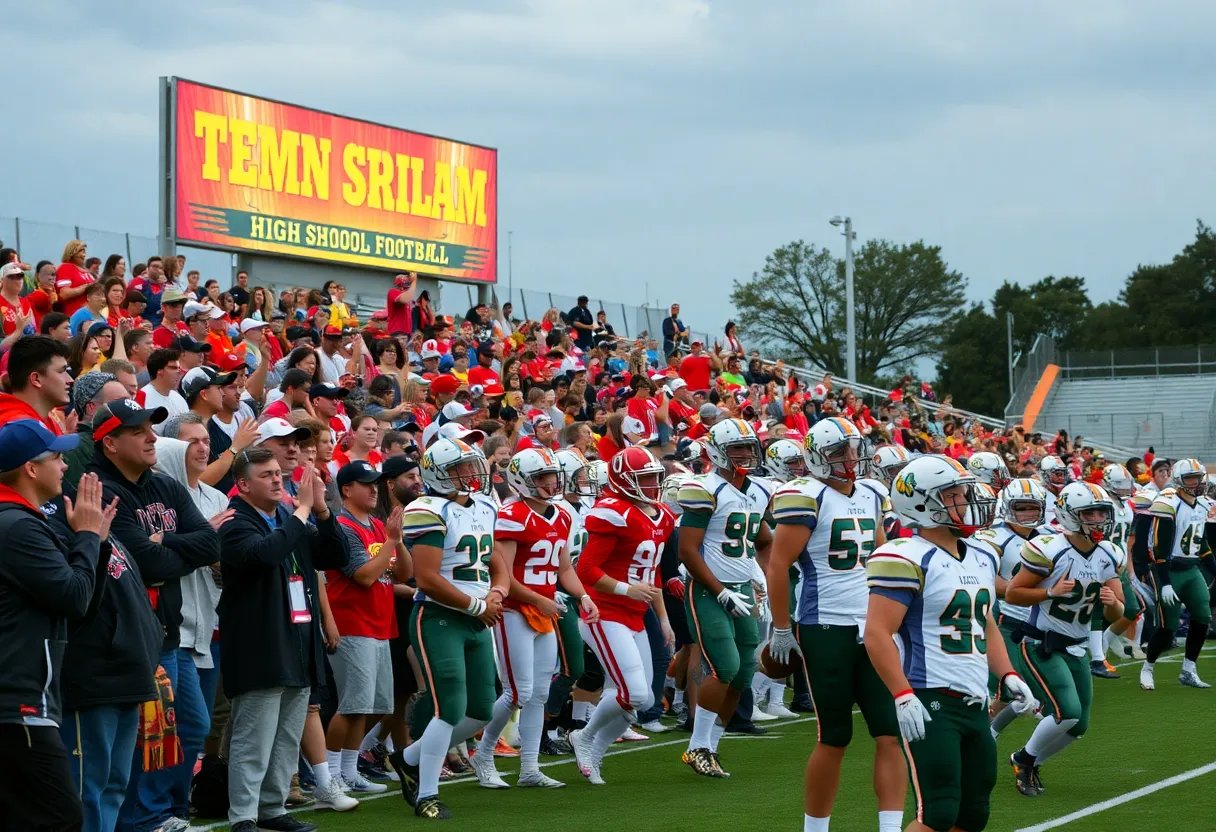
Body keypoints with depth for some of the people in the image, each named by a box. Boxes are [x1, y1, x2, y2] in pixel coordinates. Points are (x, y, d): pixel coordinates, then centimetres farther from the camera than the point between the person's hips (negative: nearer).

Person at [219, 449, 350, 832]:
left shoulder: (292, 520, 15)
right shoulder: (236, 524, -9)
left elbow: (338, 556, 10)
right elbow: (265, 552, -30)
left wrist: (321, 510, -4)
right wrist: (301, 510, -23)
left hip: (299, 651, 8)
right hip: (259, 652, -8)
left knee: (287, 742, 14)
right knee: (254, 742, -7)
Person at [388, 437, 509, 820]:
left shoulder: (484, 508, 12)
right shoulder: (429, 513, -16)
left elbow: (497, 563, 20)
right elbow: (427, 579, -22)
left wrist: (497, 593, -3)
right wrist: (479, 606, -13)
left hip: (477, 622, 9)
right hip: (439, 619, -9)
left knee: (481, 711, 9)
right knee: (451, 709, -11)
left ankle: (410, 759, 27)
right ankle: (426, 795, 2)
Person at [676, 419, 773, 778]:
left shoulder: (759, 493, 11)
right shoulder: (706, 491, -13)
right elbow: (688, 550, -16)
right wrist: (722, 594, -16)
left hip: (743, 590, 8)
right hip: (709, 591, -8)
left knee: (742, 674, 4)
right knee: (725, 668, -17)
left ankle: (709, 748, 16)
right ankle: (697, 748, -4)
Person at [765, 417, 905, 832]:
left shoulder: (870, 497, 13)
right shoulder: (807, 498, -10)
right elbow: (778, 565, -11)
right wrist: (781, 630, -11)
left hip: (872, 627, 6)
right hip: (827, 629, -6)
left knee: (891, 733, -2)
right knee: (834, 740, 1)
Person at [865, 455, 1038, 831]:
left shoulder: (982, 556, 15)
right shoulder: (909, 559, -12)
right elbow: (877, 634, -17)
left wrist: (1008, 678, 12)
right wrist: (903, 697, -24)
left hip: (975, 703, 9)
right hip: (930, 704, -9)